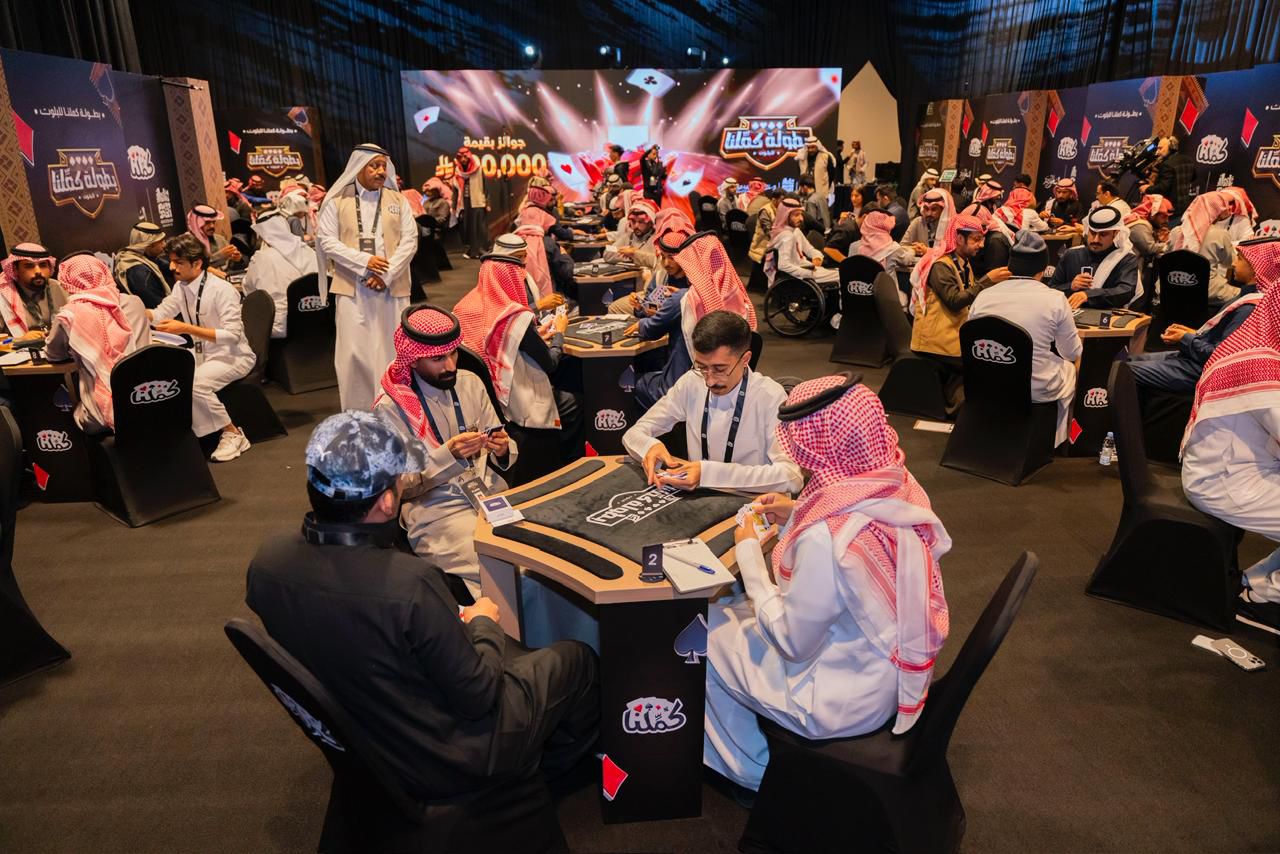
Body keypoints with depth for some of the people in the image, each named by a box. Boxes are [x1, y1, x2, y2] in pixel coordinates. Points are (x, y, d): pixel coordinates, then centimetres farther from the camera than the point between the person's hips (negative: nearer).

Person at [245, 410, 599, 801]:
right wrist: (484, 624, -5)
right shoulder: (410, 584, -37)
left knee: (508, 651, 27)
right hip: (445, 766, -6)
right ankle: (550, 767, 39)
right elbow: (477, 698, -24)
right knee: (578, 659, 15)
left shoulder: (267, 561, -16)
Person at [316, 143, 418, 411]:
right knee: (355, 352, -2)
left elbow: (409, 241, 3)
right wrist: (364, 261, -12)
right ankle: (356, 415, 6)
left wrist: (387, 275, -9)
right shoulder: (336, 201, 7)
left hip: (392, 287, 1)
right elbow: (327, 240, 0)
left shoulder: (398, 201, 11)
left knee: (393, 350, 2)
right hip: (352, 288, -1)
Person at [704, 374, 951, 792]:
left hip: (845, 703, -8)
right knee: (729, 608, 21)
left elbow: (792, 643, -22)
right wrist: (797, 516, 1)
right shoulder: (900, 485, -12)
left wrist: (748, 552, -15)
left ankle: (750, 769, 32)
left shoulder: (825, 539, -37)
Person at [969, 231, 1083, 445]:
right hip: (1038, 390, -3)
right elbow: (1073, 353, -1)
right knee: (1069, 367, 31)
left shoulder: (983, 296, -8)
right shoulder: (1055, 299, -14)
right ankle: (1058, 439, 45)